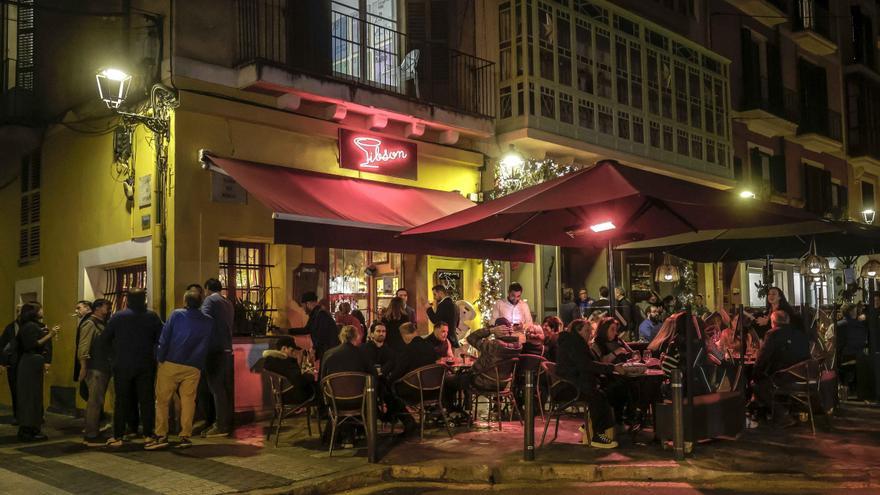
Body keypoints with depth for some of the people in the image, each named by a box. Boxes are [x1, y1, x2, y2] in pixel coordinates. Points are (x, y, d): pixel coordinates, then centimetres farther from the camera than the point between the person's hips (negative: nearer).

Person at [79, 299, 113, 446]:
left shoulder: (102, 324, 17)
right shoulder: (90, 324, -8)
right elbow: (83, 347, -15)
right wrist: (83, 367, -21)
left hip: (103, 369, 9)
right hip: (94, 369, -9)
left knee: (96, 402, 13)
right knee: (95, 402, -8)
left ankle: (90, 434, 20)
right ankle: (91, 437, -4)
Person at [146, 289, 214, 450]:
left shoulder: (176, 314, 0)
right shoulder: (209, 322, 8)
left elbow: (164, 339, -3)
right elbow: (209, 345, 12)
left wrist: (160, 358, 3)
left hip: (170, 364, -2)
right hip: (193, 367, 2)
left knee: (162, 400, 6)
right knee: (188, 401, 6)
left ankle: (161, 436, 3)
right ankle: (185, 436, 4)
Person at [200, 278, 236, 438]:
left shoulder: (209, 300, -5)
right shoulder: (228, 303, 17)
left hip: (215, 350, -7)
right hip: (228, 349, 8)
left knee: (216, 388, -6)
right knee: (226, 387, 11)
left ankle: (221, 426, -7)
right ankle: (228, 423, 16)